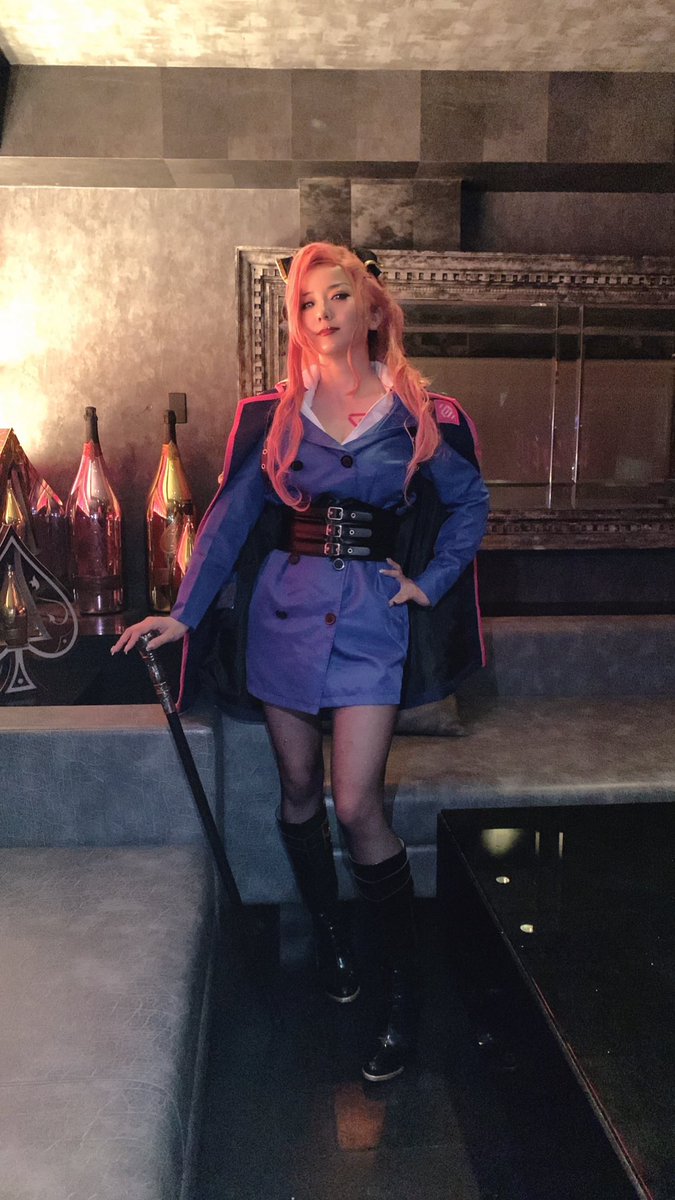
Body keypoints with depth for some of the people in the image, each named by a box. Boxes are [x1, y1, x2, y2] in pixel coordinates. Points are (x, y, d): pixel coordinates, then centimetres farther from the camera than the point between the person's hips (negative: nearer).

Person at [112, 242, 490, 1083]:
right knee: (299, 788, 10)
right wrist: (185, 612, -2)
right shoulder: (277, 415, 5)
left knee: (356, 804, -8)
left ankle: (400, 989, 9)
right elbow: (231, 515, 5)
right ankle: (327, 932, 35)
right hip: (285, 604, 3)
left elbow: (470, 499, 13)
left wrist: (432, 581, 3)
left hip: (369, 612, -2)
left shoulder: (417, 416, 2)